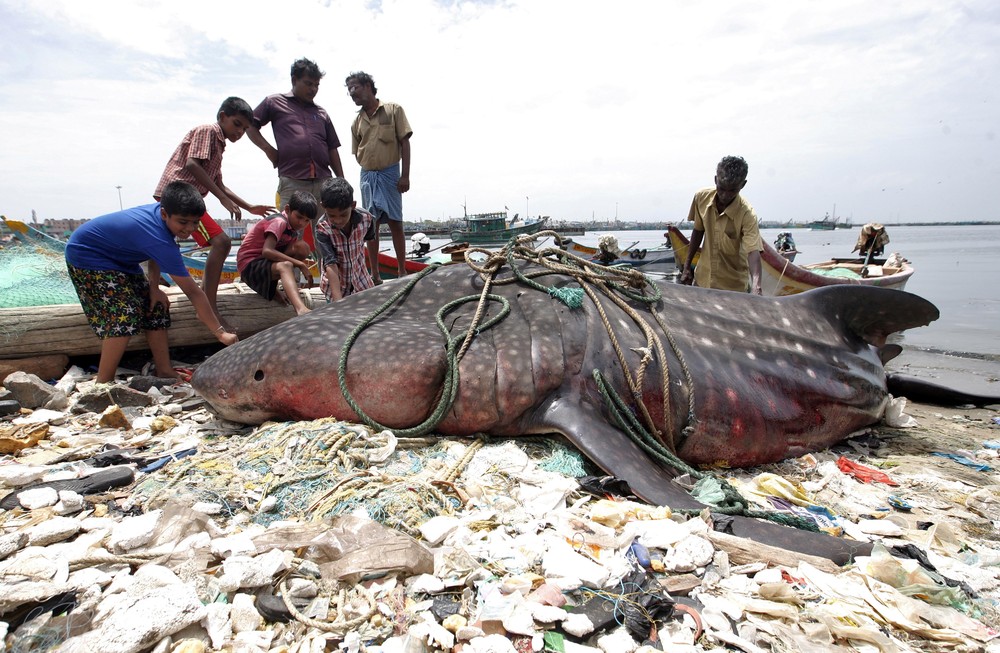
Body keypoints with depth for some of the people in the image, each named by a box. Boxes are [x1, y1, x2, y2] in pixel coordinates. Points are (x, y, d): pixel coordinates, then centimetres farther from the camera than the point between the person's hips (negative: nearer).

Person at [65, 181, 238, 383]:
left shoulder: (162, 210, -14)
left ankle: (165, 372, 4)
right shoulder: (161, 240, -38)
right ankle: (102, 385, -14)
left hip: (118, 258, 9)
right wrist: (220, 332, -33)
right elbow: (194, 293, -37)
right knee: (125, 316, -22)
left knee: (155, 307, 2)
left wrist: (154, 288, -8)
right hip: (86, 256, -9)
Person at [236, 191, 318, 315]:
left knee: (302, 247, -9)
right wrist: (299, 264, -31)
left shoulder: (295, 229, 10)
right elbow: (267, 251, -30)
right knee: (285, 266, -37)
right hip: (250, 264, -8)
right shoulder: (279, 222, -17)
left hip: (267, 261, 8)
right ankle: (300, 309, -62)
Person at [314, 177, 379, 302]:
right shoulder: (323, 229, -25)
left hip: (361, 281, 2)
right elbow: (330, 265, -32)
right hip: (335, 283, -2)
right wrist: (338, 301, -42)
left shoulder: (366, 218, -18)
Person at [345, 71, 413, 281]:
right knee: (371, 224, 4)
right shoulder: (357, 121, 11)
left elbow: (404, 142, -4)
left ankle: (402, 272, 5)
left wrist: (405, 175, -10)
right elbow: (357, 153, 17)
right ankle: (375, 274, 10)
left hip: (390, 174, -4)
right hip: (367, 176, 4)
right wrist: (369, 170, 3)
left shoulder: (393, 110, 0)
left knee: (395, 223, -2)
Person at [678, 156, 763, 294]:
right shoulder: (701, 197, -10)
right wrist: (687, 267, 6)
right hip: (702, 279, 4)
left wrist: (756, 284, -48)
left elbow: (753, 251, -31)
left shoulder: (747, 214, -22)